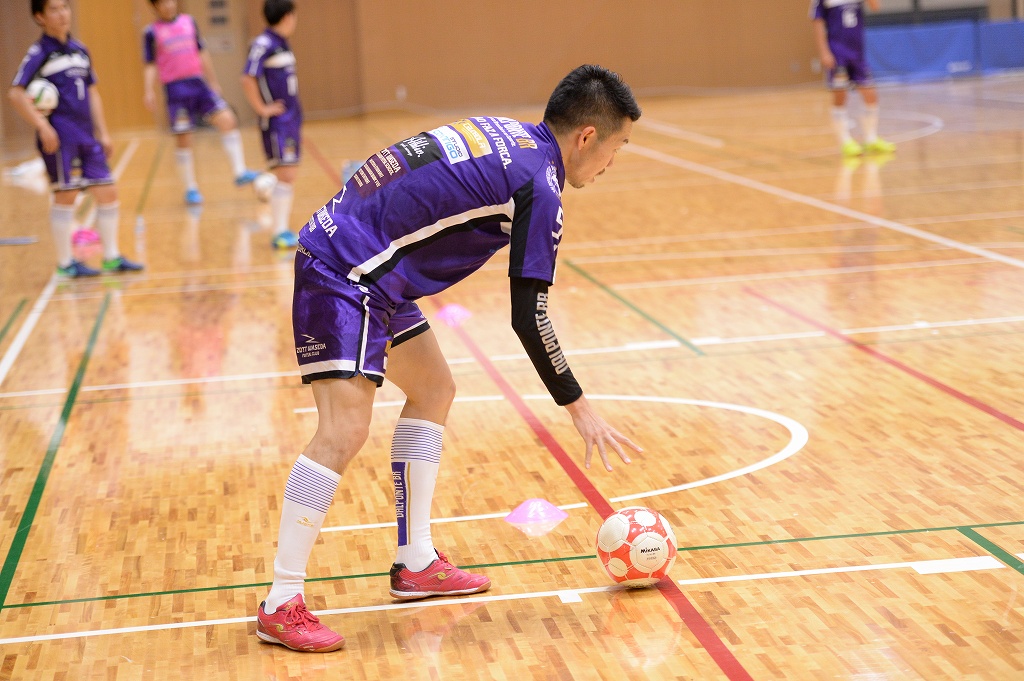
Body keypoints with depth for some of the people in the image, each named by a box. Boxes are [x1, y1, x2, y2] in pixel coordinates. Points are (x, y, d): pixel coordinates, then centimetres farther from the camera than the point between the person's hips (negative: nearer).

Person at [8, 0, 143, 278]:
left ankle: (112, 257, 15)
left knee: (107, 192, 4)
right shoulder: (40, 52, -5)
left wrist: (102, 133, 15)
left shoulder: (79, 50, 14)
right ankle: (65, 263, 8)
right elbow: (16, 93, -12)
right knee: (66, 195, -3)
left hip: (86, 134, 6)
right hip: (59, 134, -6)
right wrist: (42, 125, -19)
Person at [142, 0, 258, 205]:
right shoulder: (152, 32, 0)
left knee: (227, 120, -11)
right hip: (175, 88, -3)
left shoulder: (189, 22, 11)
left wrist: (213, 81, 20)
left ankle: (240, 172, -7)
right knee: (184, 141, 0)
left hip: (198, 83, 3)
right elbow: (150, 65, 1)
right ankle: (191, 189, 11)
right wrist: (149, 91, -13)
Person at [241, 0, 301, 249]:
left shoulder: (282, 44, 14)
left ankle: (284, 229, 14)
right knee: (284, 174, -12)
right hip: (277, 122, -9)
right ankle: (280, 233, -10)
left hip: (292, 119, 9)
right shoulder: (263, 44, -14)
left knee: (289, 176, 9)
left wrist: (296, 114, 16)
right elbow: (248, 79, -22)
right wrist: (262, 109, -18)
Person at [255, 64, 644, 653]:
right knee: (345, 430, -16)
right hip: (343, 275, -11)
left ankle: (417, 564, 22)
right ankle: (282, 606, -11)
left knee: (434, 390, 17)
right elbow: (528, 318, -15)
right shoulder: (538, 187, -15)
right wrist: (579, 407, -6)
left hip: (372, 274, 11)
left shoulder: (507, 135, 11)